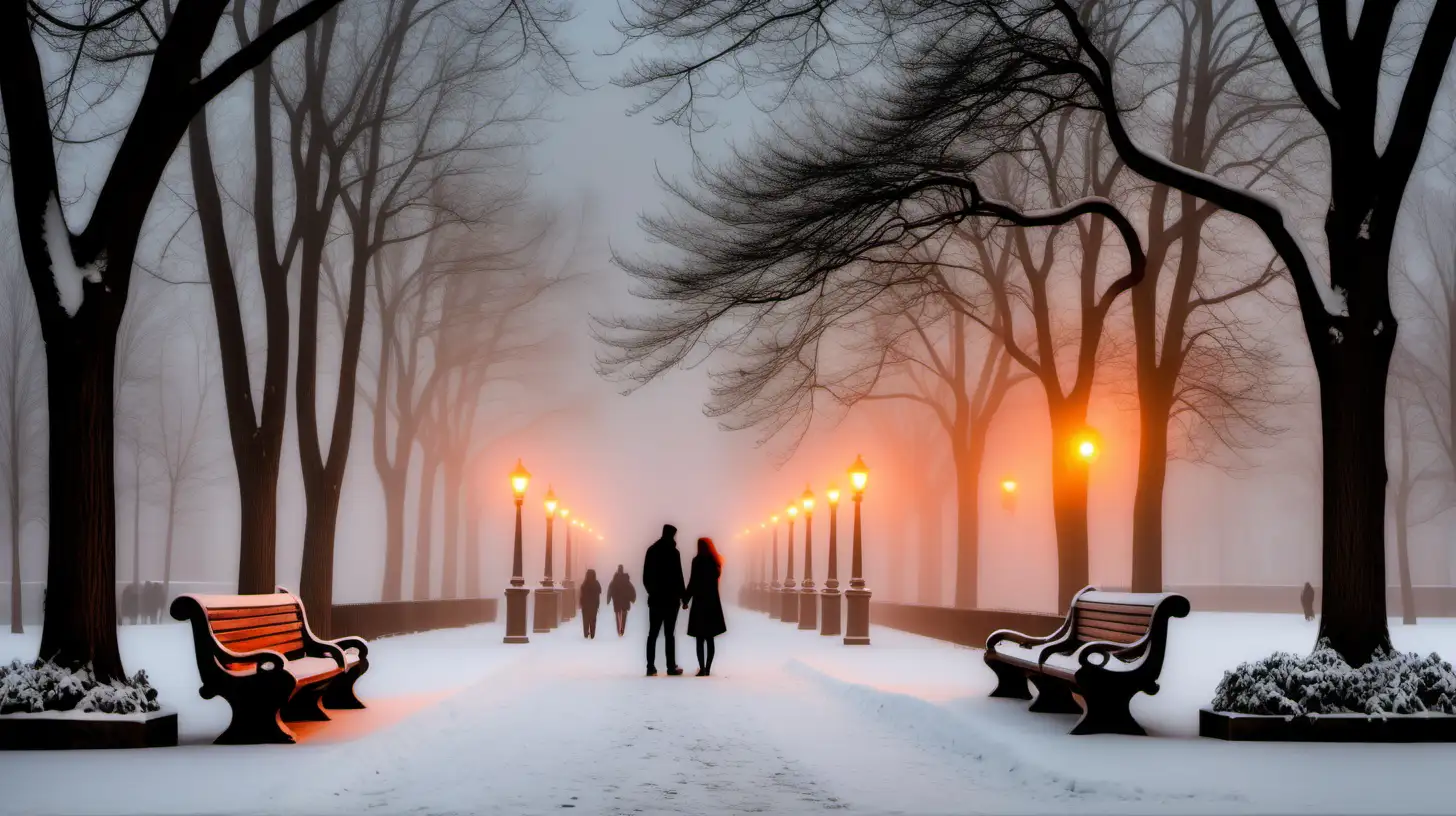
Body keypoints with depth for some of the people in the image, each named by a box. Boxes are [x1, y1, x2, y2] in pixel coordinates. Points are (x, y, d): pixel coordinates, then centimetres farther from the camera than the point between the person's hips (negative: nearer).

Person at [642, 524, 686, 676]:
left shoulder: (651, 550, 6)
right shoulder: (673, 552, -8)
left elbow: (646, 576, 9)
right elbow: (678, 577, -10)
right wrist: (683, 596, -2)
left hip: (655, 598, 4)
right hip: (670, 599, -4)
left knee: (653, 633, 3)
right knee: (669, 634, -1)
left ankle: (651, 667, -3)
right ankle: (671, 667, -1)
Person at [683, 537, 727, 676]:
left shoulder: (698, 561, -9)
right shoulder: (715, 561, 9)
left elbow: (693, 582, -11)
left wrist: (685, 599, -4)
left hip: (700, 602, -5)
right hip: (713, 602, 6)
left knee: (700, 638, -4)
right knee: (709, 638, 8)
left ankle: (702, 668, -12)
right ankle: (707, 668, 7)